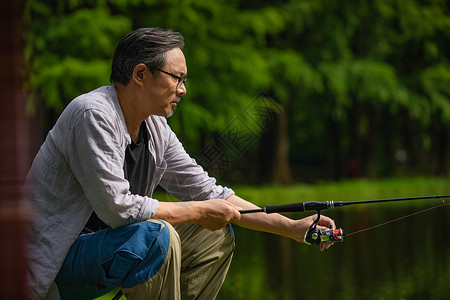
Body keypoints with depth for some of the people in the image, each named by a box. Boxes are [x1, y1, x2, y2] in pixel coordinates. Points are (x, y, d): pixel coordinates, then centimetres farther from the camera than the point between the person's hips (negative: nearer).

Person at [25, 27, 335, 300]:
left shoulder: (156, 129, 6)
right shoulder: (93, 114, -22)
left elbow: (210, 194, 11)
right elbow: (117, 208, -28)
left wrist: (293, 228, 5)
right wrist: (200, 211, -16)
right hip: (56, 255, -9)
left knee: (215, 236, 7)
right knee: (158, 236, -32)